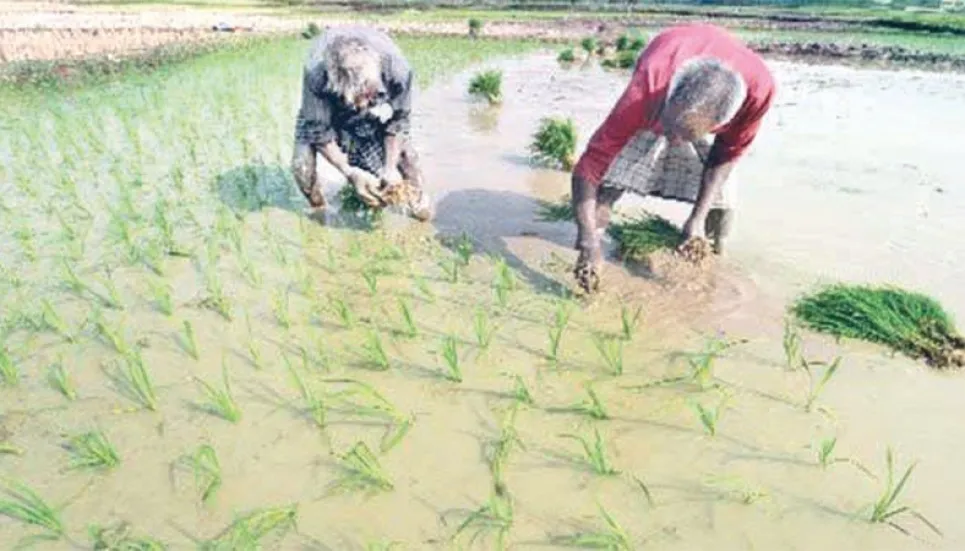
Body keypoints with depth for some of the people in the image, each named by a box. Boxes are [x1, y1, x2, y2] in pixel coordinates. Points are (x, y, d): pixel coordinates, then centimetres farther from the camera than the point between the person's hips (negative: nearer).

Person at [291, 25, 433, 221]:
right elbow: (319, 131, -26)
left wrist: (390, 168, -22)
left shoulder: (397, 69, -37)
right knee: (302, 165, -23)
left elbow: (398, 121, -19)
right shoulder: (316, 74, -39)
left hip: (376, 116, 1)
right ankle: (316, 208, 8)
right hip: (327, 112, 0)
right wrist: (350, 172, -32)